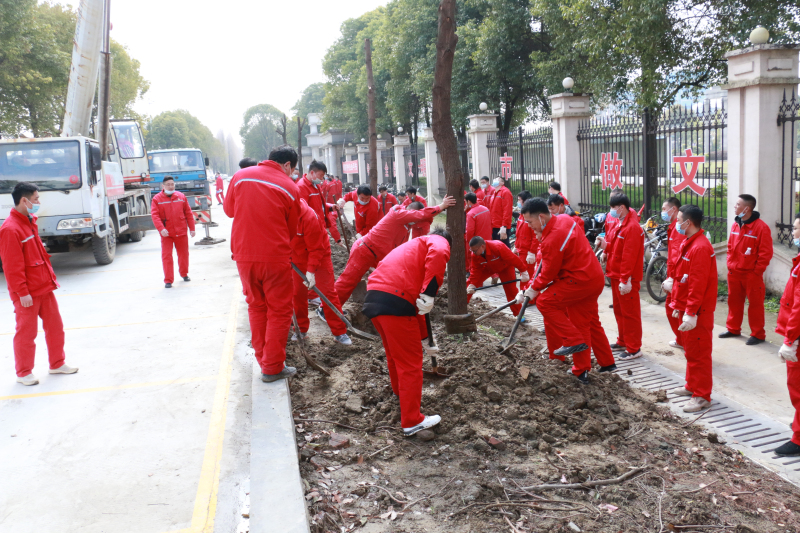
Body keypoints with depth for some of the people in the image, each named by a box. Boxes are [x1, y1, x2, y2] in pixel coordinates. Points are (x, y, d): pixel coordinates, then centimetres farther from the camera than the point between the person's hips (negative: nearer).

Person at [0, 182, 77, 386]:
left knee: (55, 326, 15)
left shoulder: (30, 221, 10)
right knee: (26, 333, 3)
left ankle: (57, 364, 28)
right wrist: (22, 293, -20)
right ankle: (23, 373, 17)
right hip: (27, 293, -9)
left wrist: (50, 277, 17)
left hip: (44, 287, 9)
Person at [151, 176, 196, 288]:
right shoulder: (157, 199, -2)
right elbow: (154, 215, -10)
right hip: (166, 233, -2)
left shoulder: (181, 196, 6)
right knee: (166, 256, -5)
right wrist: (161, 229, -23)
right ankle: (168, 280, 2)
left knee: (183, 254, 14)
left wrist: (192, 228, 6)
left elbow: (188, 213, 8)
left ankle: (184, 274, 36)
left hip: (181, 232, 2)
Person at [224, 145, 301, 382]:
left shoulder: (240, 176, 3)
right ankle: (273, 367, 11)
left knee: (256, 307, 18)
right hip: (275, 257, -4)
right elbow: (292, 229, 5)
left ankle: (264, 361, 25)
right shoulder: (290, 188, -4)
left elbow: (229, 209, 16)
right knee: (279, 311, 8)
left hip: (244, 255, 4)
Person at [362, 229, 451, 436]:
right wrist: (429, 293, -20)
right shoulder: (440, 242, 11)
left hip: (373, 298, 9)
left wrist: (423, 338, 43)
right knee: (410, 363, 4)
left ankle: (402, 395, 50)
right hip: (395, 302, -8)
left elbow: (414, 305, 38)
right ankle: (412, 421, 13)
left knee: (395, 355, 29)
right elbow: (438, 255, -19)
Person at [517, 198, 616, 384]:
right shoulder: (564, 220, 3)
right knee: (590, 323, 20)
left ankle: (573, 341, -5)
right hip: (596, 278, 10)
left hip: (580, 281, -10)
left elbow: (548, 273, -15)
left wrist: (534, 289, 0)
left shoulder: (552, 240, -25)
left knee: (544, 301, -8)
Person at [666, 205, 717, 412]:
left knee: (699, 352, -2)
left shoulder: (700, 248, -21)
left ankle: (702, 396, 6)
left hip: (698, 311, -10)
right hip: (687, 308, 10)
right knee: (690, 350, 20)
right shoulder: (689, 243, 11)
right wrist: (678, 304, 18)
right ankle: (692, 385, 33)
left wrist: (691, 312, -24)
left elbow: (697, 284, -24)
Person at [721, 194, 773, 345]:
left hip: (752, 274, -7)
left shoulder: (761, 227, -14)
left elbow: (766, 253, -14)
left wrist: (757, 271, -13)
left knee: (755, 304, 2)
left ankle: (758, 334, 11)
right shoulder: (735, 225, 6)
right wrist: (730, 264, 9)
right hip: (734, 272, 7)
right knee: (734, 301, 15)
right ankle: (733, 329, 28)